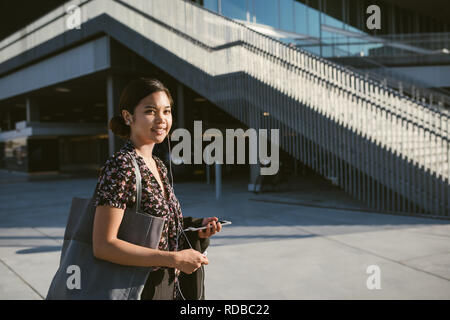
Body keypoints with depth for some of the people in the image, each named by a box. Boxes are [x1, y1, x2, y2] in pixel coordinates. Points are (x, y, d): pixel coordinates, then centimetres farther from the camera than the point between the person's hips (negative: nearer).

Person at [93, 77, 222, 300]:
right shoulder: (120, 166, -19)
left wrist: (196, 226, -2)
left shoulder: (158, 166, 5)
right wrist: (176, 259, -23)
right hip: (137, 290, -7)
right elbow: (103, 246, -24)